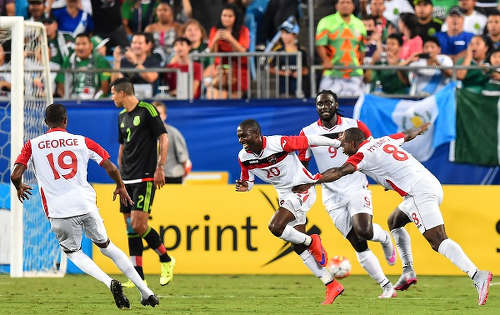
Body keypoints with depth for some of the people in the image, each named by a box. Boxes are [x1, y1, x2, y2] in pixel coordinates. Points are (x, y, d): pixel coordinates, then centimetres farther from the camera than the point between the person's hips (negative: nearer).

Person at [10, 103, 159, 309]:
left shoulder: (33, 145, 4)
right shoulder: (82, 142, 8)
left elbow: (15, 176, -4)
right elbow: (111, 168, 4)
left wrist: (19, 188, 19)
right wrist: (121, 187, 24)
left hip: (59, 211, -2)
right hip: (86, 205, 2)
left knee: (72, 251, 20)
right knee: (105, 245, 19)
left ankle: (109, 283, -6)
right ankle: (145, 292, 15)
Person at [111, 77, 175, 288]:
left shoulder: (147, 110, -8)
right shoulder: (122, 116, 16)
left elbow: (163, 138, -10)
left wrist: (160, 168, -16)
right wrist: (119, 172, 21)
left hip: (145, 178, -8)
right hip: (128, 179, 8)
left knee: (138, 225, -16)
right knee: (130, 228, 4)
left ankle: (166, 260, 5)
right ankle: (138, 277, 6)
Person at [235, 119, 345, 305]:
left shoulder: (280, 143, -25)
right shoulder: (244, 157, -6)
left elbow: (310, 141, -15)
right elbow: (248, 181, 8)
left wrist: (338, 143, -4)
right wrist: (244, 186, -17)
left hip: (303, 190, -8)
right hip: (285, 196, 8)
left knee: (275, 227, -26)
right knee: (298, 246, 7)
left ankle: (311, 242, 0)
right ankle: (332, 285, 17)